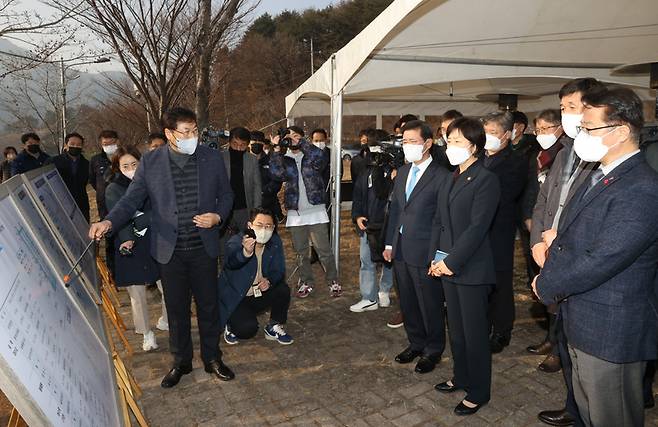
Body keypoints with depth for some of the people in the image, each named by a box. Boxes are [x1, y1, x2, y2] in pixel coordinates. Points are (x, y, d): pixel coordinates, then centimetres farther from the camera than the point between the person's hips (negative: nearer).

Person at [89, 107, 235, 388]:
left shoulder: (212, 158, -2)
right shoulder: (150, 162, -4)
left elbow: (226, 194, 8)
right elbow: (131, 200, -3)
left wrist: (218, 216, -11)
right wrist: (109, 222, -20)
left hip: (204, 247, 1)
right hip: (169, 250, 0)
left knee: (209, 305, 12)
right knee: (176, 309, 13)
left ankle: (212, 359, 31)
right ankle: (181, 362, 33)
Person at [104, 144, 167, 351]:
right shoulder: (113, 189, 0)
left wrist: (140, 221, -18)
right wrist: (126, 239, -31)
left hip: (156, 243, 2)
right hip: (130, 248, -2)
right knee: (137, 294, 4)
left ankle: (165, 321, 30)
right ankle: (147, 334, 23)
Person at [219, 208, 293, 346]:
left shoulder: (275, 242, -6)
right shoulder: (236, 241, -22)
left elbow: (279, 270, -5)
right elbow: (231, 262, -44)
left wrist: (269, 280, -28)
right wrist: (246, 253, -67)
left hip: (260, 295, 5)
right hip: (236, 298, -4)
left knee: (283, 290, -21)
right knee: (248, 328, -25)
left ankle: (274, 327, 3)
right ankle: (231, 327, 11)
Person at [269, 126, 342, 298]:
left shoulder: (311, 156, 3)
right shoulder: (284, 159, 9)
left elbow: (319, 156, -22)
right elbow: (276, 173, -11)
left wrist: (299, 141, -19)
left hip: (315, 211, -3)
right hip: (295, 213, 3)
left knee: (324, 250, -1)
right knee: (300, 251, 12)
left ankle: (333, 281, 12)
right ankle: (306, 282, 25)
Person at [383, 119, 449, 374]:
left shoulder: (442, 176, -12)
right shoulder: (403, 172, 10)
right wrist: (389, 243, 11)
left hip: (425, 253, -7)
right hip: (400, 250, 7)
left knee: (430, 305, 9)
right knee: (407, 303, 18)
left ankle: (433, 350, 29)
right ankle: (416, 343, 38)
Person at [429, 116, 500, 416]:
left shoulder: (486, 180, -13)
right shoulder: (451, 179, 11)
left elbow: (477, 227, -18)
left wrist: (450, 262, -17)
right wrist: (435, 257, 3)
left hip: (471, 269, -7)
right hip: (446, 265, 7)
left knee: (474, 333, 6)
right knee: (456, 329, 19)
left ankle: (478, 392, 23)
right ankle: (461, 377, 37)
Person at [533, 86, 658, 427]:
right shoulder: (600, 176, 7)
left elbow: (598, 263, -28)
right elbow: (567, 237, 12)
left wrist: (546, 286, -13)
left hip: (610, 333, -8)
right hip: (581, 322, 9)